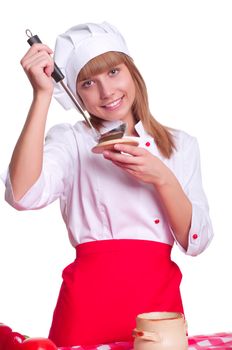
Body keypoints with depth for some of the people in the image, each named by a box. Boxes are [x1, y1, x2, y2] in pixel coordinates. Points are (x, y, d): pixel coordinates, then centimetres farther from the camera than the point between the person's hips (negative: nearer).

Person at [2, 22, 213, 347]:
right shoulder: (70, 140, 1)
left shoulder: (181, 145, 8)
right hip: (90, 296, -2)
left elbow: (196, 242, 2)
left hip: (159, 295, 2)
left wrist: (162, 178, -14)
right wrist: (43, 93, -19)